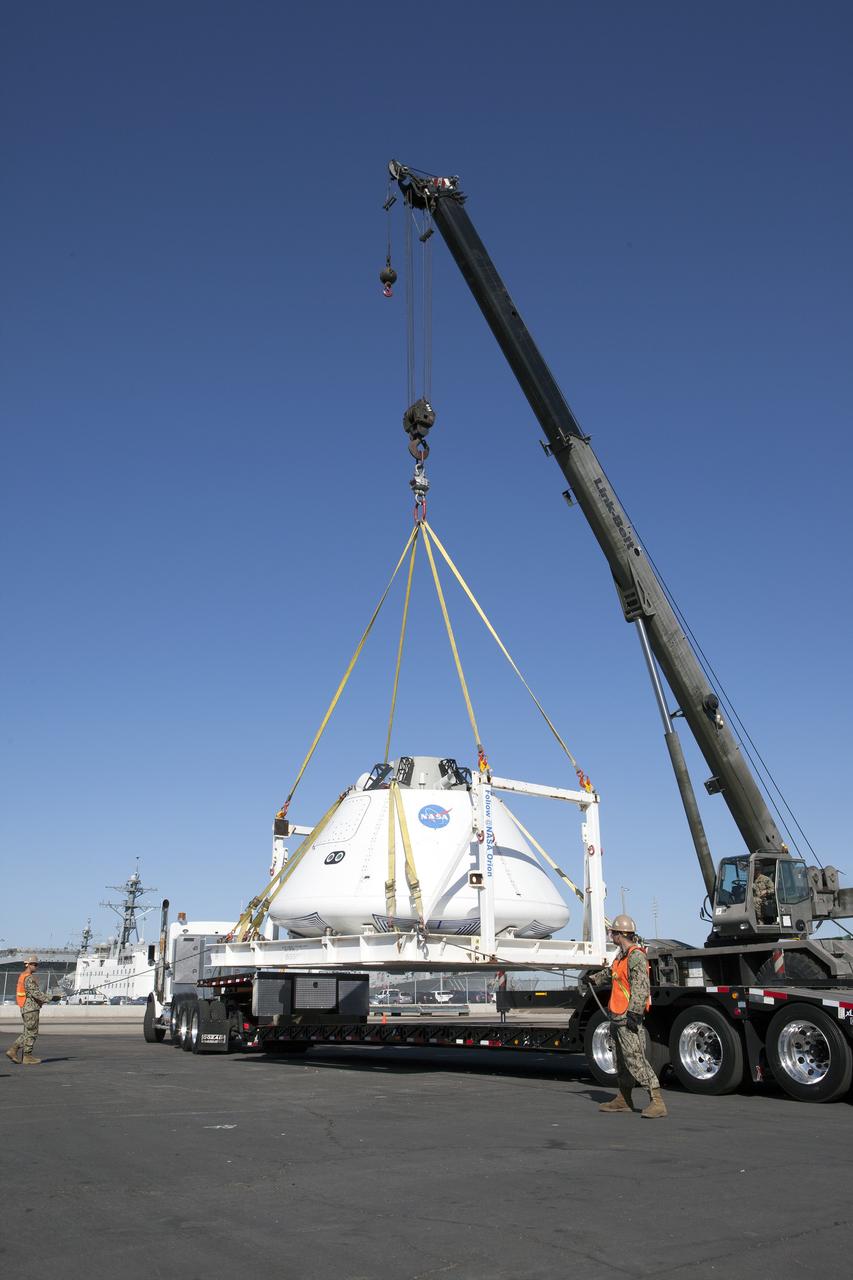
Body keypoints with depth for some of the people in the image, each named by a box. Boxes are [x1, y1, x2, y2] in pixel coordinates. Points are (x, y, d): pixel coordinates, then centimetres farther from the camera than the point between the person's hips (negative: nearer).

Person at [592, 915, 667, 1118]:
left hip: (628, 1017, -10)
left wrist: (633, 1012, -30)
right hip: (618, 1017, 10)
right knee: (622, 1060, 17)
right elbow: (611, 972, 37)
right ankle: (623, 1099, 27)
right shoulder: (623, 955, 16)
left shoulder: (636, 956, -16)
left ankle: (657, 1102, -14)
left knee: (635, 1059, -14)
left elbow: (641, 987, -25)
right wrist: (594, 978, 52)